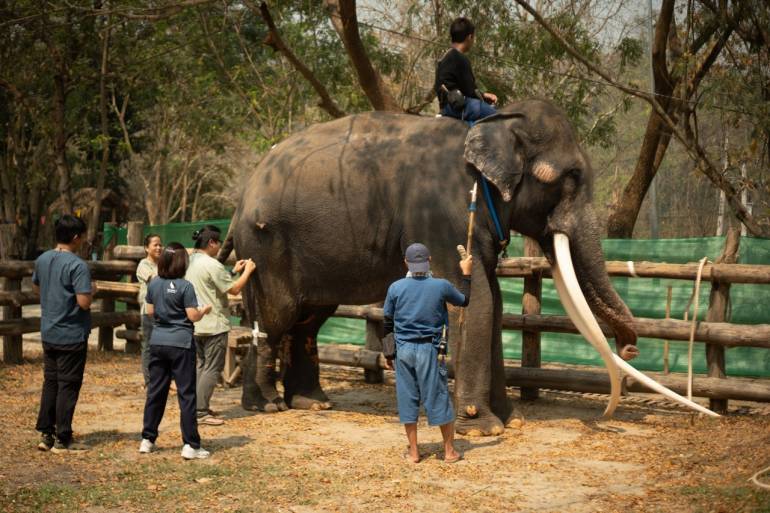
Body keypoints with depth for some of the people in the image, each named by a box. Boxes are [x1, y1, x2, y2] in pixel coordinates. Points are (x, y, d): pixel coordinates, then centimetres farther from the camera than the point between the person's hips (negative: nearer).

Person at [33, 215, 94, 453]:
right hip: (72, 335, -7)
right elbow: (84, 302, -24)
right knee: (68, 386, 1)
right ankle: (62, 440, 5)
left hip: (49, 333, 7)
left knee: (50, 382, 15)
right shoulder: (78, 265, -19)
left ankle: (45, 434, 18)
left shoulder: (42, 260, 5)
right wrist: (91, 291, -5)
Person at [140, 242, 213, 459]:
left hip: (157, 342, 5)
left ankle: (147, 439, 17)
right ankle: (190, 445, 0)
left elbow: (150, 310, 11)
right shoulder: (185, 286, -13)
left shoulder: (154, 284, 3)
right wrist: (205, 309, 7)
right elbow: (193, 316, -12)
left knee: (155, 391, 13)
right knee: (186, 394, -1)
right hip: (180, 343, -5)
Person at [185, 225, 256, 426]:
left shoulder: (191, 262, 9)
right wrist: (247, 271, 1)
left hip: (196, 324, 9)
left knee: (202, 366, 17)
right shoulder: (211, 265, -18)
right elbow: (234, 289, -13)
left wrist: (234, 271, 20)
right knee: (212, 368, -3)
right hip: (214, 325, -9)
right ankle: (201, 412, -4)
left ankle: (199, 408, 19)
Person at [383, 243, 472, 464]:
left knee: (408, 399, 7)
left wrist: (388, 353, 15)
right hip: (429, 349, -1)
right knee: (439, 399, 6)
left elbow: (388, 323, 5)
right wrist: (466, 274, 25)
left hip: (403, 349, 1)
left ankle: (413, 452, 11)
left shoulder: (396, 288, -2)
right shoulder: (441, 286, -5)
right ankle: (449, 451, 13)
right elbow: (464, 300, 14)